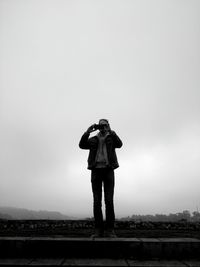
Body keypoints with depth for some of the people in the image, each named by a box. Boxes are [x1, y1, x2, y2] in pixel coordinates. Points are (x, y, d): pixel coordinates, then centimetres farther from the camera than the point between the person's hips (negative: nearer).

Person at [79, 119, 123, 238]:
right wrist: (87, 132, -13)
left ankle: (109, 230, -5)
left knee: (109, 201, -10)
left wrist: (110, 131, -18)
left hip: (108, 171, -1)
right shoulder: (93, 140, 17)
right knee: (97, 201, -3)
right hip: (96, 171, 1)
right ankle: (98, 230, 1)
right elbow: (82, 145, -2)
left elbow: (119, 144, -10)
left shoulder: (112, 138, 14)